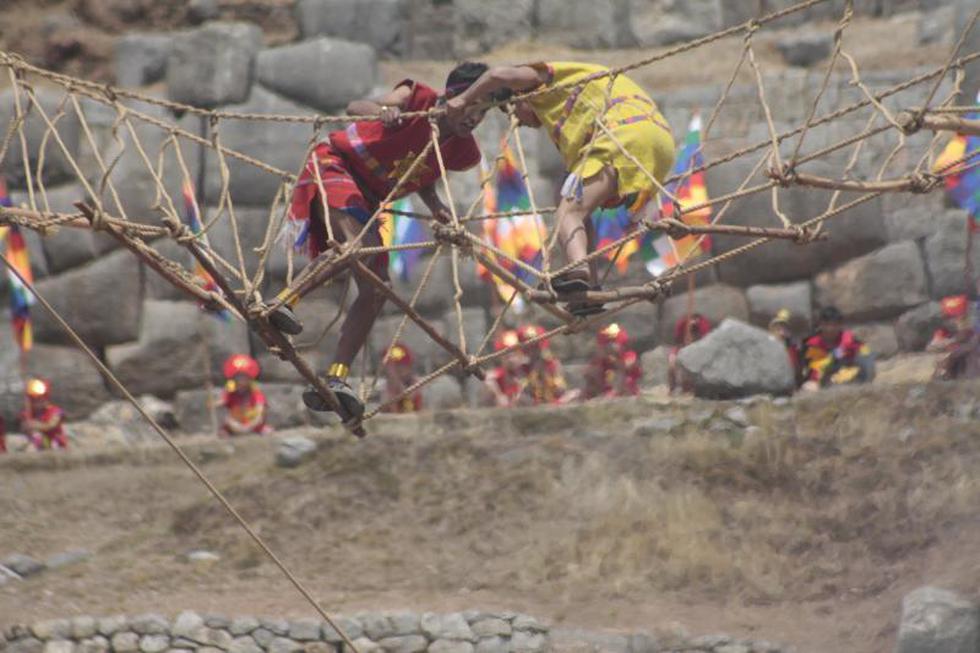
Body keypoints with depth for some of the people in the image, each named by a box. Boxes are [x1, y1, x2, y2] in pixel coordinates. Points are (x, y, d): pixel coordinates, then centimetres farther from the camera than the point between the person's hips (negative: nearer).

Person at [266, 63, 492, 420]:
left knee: (376, 288, -3)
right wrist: (380, 111, -58)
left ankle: (336, 379, -1)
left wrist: (437, 208, -6)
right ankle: (284, 301, -36)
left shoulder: (462, 152, -4)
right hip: (331, 167, -8)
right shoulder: (417, 100, -21)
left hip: (367, 200, 8)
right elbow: (355, 107, -34)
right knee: (361, 246, -35)